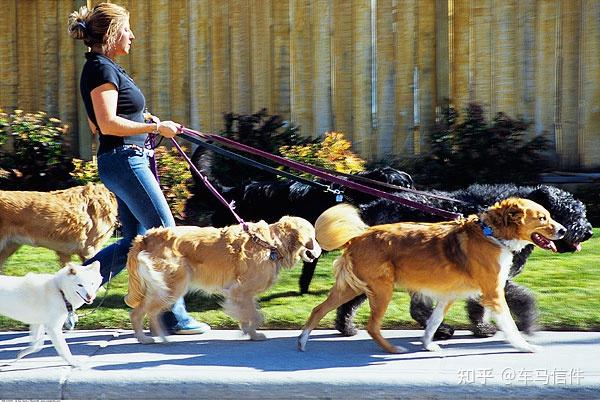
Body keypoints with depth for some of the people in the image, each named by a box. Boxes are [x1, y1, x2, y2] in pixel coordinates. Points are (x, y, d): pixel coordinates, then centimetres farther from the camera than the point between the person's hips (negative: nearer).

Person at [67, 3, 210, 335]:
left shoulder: (102, 67, 16)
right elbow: (108, 124, -23)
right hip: (124, 160, -10)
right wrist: (155, 128, -17)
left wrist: (143, 121, 14)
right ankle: (174, 318, 2)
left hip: (126, 162, 10)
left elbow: (97, 123, 23)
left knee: (135, 240, 12)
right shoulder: (102, 68, -14)